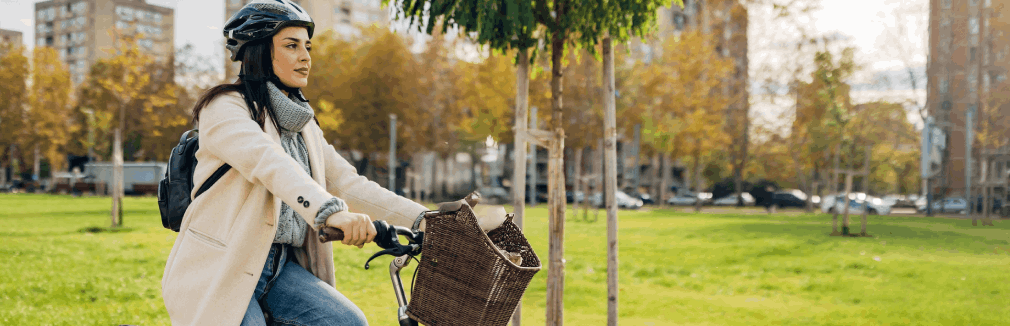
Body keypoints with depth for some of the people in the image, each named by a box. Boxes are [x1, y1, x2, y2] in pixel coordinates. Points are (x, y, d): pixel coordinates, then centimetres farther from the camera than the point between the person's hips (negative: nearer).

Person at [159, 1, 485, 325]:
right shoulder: (224, 107, -8)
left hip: (281, 267, 6)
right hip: (220, 269, -6)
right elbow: (267, 162, -28)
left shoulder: (303, 125, 15)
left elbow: (348, 183, 7)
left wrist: (427, 218, -5)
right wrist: (331, 211, -45)